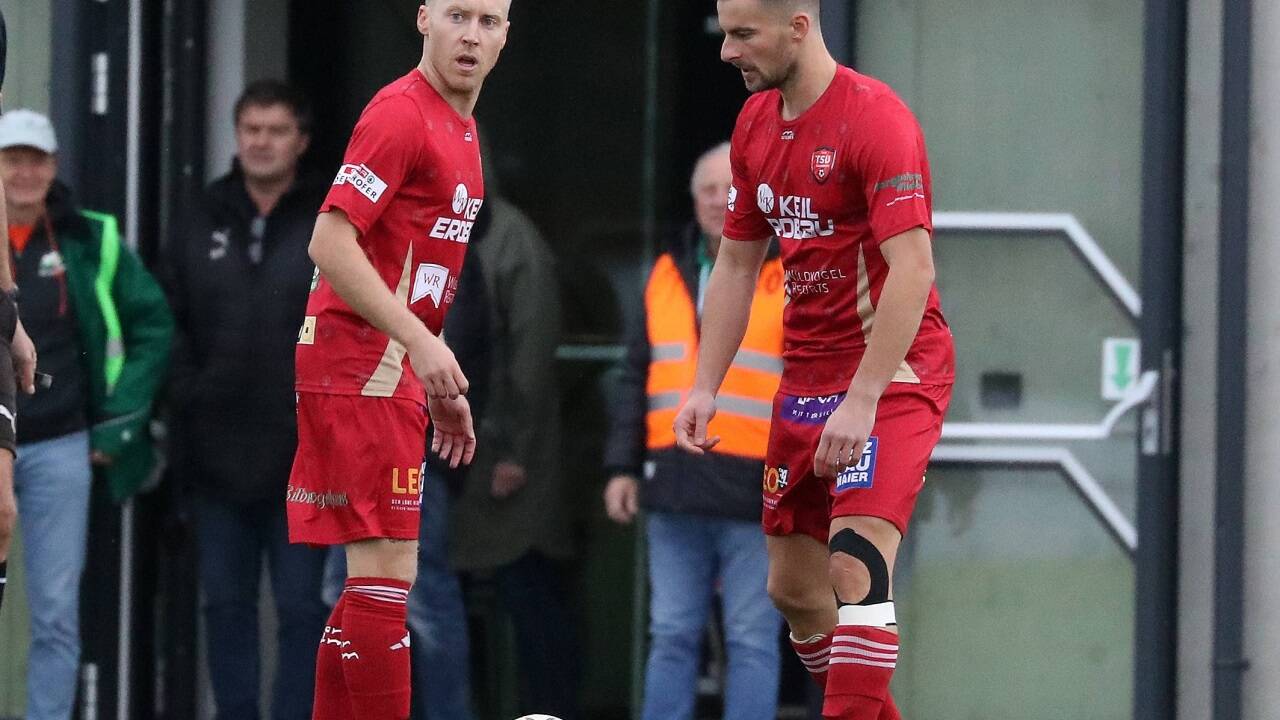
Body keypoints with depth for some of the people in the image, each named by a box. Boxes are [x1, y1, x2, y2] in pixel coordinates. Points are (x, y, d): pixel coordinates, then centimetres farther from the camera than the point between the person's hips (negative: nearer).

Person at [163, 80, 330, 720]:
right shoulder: (201, 229, 9)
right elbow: (171, 331, 10)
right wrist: (183, 406, 0)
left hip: (303, 455, -4)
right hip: (218, 452, 4)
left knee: (303, 607, 0)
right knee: (227, 602, 10)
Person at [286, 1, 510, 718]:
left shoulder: (461, 129, 16)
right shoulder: (401, 113, -13)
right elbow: (331, 244, -20)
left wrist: (442, 385, 21)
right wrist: (423, 343, -25)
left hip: (397, 370, 10)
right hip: (362, 369, -10)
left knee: (378, 578, 11)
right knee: (387, 574, -11)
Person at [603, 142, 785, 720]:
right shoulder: (668, 275, 14)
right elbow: (636, 379, 17)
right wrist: (623, 466, 10)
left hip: (754, 496, -5)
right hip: (676, 495, 5)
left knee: (751, 640, -1)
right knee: (671, 636, 7)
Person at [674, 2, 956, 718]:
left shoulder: (875, 117, -17)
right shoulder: (757, 123, 8)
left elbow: (912, 269, -24)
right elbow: (737, 264, 17)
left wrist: (863, 400, -28)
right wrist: (706, 387, 8)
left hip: (892, 374, -8)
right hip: (807, 380, 8)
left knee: (855, 567, -21)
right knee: (793, 587, 10)